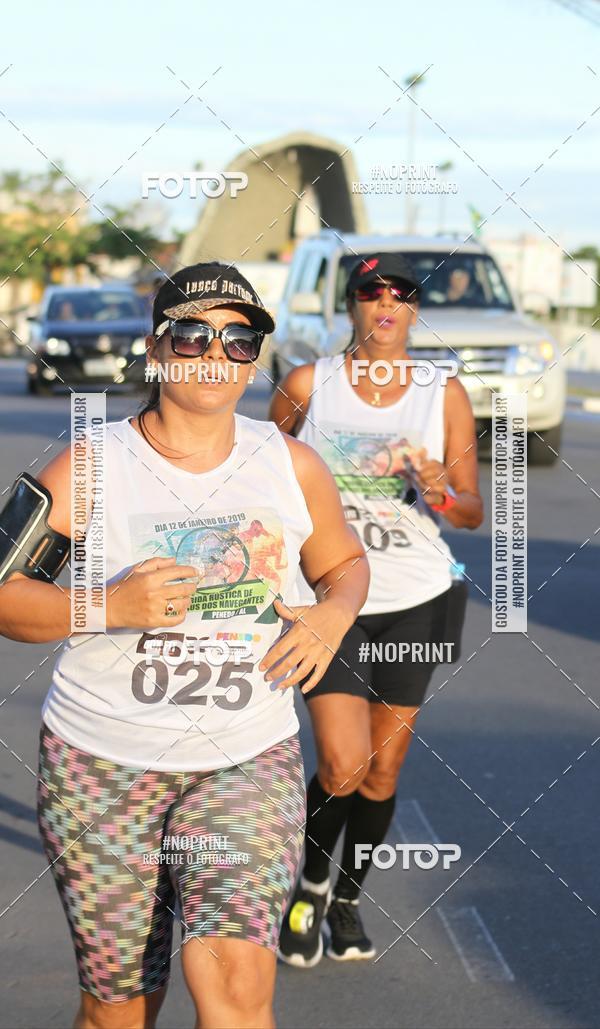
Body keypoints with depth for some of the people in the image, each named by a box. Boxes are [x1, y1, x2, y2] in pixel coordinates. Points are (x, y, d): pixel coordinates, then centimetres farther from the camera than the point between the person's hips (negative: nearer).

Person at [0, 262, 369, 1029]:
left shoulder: (293, 466, 5)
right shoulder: (88, 470, -3)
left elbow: (344, 563, 20)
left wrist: (332, 616, -3)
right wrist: (113, 605, -19)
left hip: (249, 762, 1)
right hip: (101, 762, -1)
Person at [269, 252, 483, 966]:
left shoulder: (445, 396, 0)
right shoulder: (307, 386, -3)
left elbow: (472, 514, 0)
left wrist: (439, 487, -20)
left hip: (416, 599, 2)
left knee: (384, 770, 10)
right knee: (343, 765, -14)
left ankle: (348, 900, 33)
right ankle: (312, 886, 15)